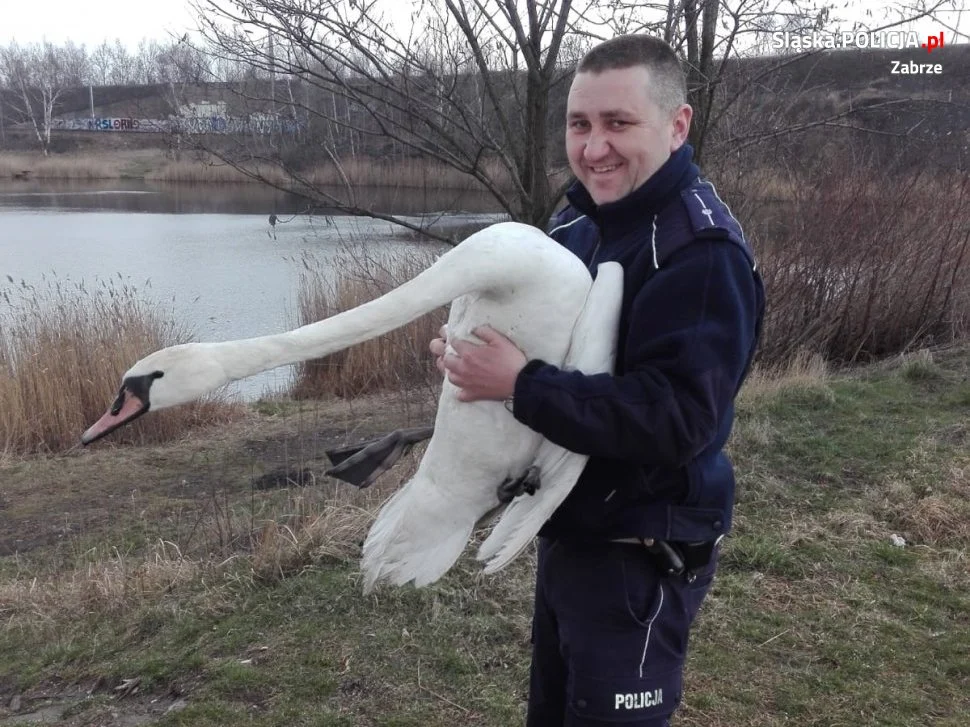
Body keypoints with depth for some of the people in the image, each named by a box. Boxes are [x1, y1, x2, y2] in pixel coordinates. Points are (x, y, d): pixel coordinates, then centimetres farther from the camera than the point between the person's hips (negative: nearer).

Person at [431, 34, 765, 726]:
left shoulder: (704, 252, -23)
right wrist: (477, 352, -8)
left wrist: (519, 384, -32)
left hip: (640, 558, -8)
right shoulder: (577, 218, 4)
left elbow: (677, 420, -32)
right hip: (566, 531, 9)